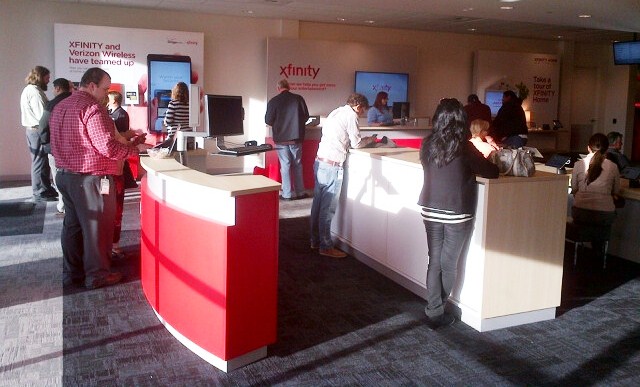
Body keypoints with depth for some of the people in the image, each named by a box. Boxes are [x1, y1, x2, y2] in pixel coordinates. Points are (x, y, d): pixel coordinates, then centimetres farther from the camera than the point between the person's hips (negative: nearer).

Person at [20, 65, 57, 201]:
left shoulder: (29, 89, 16)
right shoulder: (35, 92, -17)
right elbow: (43, 116, -23)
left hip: (33, 129, 11)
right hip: (38, 131, -11)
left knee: (41, 161, 17)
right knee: (40, 161, -2)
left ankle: (45, 188, 27)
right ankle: (40, 192, 6)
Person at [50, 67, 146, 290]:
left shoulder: (61, 107, 12)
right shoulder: (92, 107, -17)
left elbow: (62, 143, 18)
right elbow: (107, 147, -23)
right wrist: (135, 149, -12)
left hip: (64, 174, 9)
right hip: (89, 178, -9)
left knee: (72, 224, 17)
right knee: (96, 227, 2)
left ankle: (72, 272, 26)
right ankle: (97, 275, 12)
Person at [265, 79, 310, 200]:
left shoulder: (273, 101, -9)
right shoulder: (298, 99, -4)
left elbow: (268, 121, -5)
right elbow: (306, 117, 2)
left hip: (281, 138, -2)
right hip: (296, 137, 2)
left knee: (285, 165, 5)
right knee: (297, 164, 13)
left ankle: (287, 194, 7)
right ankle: (300, 192, 17)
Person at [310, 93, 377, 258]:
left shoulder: (336, 112, 17)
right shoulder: (350, 115, -7)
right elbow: (356, 143, -7)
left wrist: (364, 140, 19)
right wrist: (370, 139, 12)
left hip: (320, 162, 9)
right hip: (332, 166, -9)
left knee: (318, 203, 13)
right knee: (328, 208, -3)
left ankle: (315, 241, 22)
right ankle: (326, 246, 4)